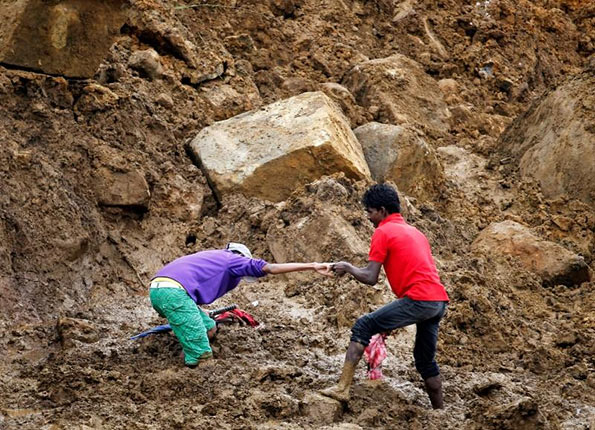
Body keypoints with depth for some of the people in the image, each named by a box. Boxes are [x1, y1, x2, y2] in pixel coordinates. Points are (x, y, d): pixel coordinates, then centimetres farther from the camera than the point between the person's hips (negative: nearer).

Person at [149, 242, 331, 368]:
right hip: (174, 292, -9)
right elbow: (272, 268, 2)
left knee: (210, 328, 21)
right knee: (201, 354, -8)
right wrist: (312, 266, 1)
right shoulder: (233, 259, 13)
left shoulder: (212, 257, 35)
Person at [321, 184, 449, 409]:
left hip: (419, 299, -8)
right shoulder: (413, 231, 26)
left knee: (363, 327, -4)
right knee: (425, 359, 22)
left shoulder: (383, 232, 0)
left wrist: (347, 267, 12)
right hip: (440, 300, 8)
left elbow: (370, 278, -5)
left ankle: (342, 388, -11)